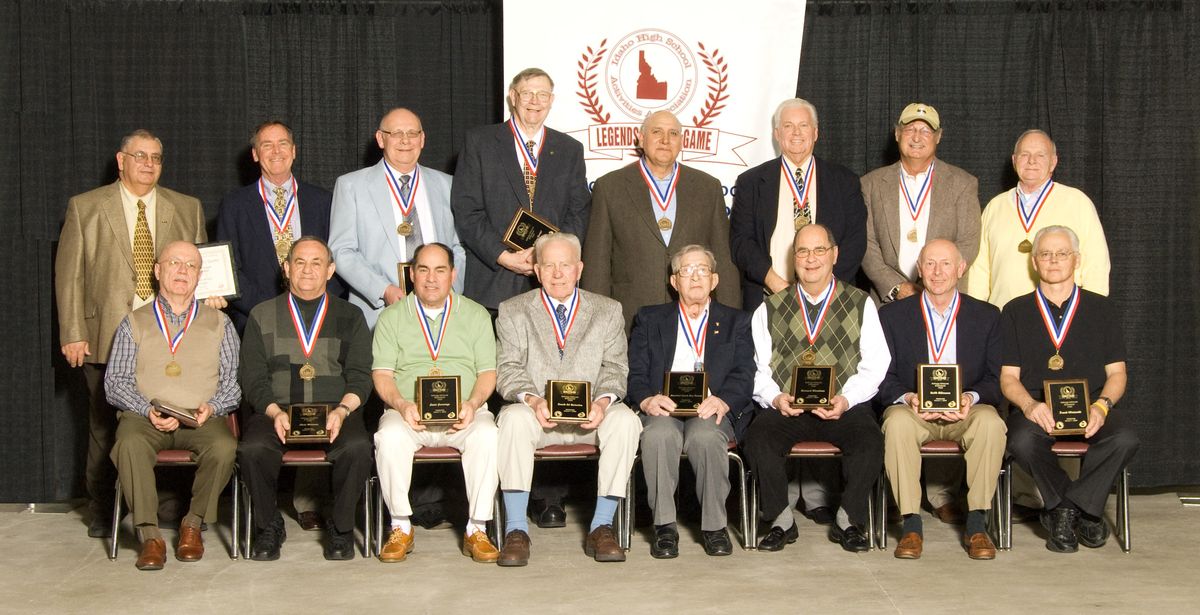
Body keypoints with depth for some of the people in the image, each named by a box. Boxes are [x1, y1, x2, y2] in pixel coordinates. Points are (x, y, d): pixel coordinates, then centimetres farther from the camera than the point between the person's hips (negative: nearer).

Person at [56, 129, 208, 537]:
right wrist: (73, 334, -4)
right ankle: (101, 512, 19)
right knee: (105, 427, 5)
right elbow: (69, 274, 3)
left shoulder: (187, 209, 12)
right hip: (107, 336, -1)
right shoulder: (85, 208, 6)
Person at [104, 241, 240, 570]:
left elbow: (234, 382, 9)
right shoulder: (134, 323, 15)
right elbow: (115, 382, 6)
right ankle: (150, 534, -25)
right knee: (129, 445, -34)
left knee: (224, 448, -32)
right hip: (145, 418, 0)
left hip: (203, 419, 0)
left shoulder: (219, 323, 17)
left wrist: (211, 408, -12)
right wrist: (147, 410, -12)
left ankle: (193, 523, -11)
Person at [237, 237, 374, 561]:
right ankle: (269, 527, -6)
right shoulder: (261, 316, 15)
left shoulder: (350, 317, 16)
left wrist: (342, 410, -13)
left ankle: (341, 528, -9)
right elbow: (253, 379, 6)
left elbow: (360, 377, 7)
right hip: (275, 410, 0)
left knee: (358, 447, -32)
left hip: (336, 411, 0)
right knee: (252, 449, -31)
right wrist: (275, 412, -13)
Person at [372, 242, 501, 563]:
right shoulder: (391, 317, 13)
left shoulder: (476, 315, 15)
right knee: (389, 437, -33)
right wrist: (402, 404, -15)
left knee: (487, 435, -32)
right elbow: (381, 373, 5)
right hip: (408, 413, 0)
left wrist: (472, 404, -12)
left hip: (464, 414, 0)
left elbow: (488, 372, 8)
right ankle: (401, 528, -17)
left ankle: (476, 530, -22)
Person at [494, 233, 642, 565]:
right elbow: (509, 370, 1)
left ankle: (601, 527, -22)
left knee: (626, 420, -30)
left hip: (591, 414, 1)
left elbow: (614, 369, 5)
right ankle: (516, 531, -29)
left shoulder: (608, 311, 14)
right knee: (514, 418, -34)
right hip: (537, 413, -1)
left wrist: (602, 401, -17)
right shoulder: (513, 311, 11)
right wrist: (532, 400, -20)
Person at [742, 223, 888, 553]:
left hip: (845, 407, -1)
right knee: (758, 437, -30)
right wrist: (775, 398, -12)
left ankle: (847, 521, -9)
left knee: (870, 440, -31)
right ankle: (782, 520, -11)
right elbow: (758, 368, 8)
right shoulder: (770, 310, 16)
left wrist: (846, 400, -14)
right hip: (785, 407, 1)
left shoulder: (861, 304, 13)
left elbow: (874, 365, 3)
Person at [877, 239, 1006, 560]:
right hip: (911, 409, 0)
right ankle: (911, 524, -26)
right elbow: (882, 377, 3)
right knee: (897, 422, -35)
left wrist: (971, 398, -17)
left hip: (966, 412, 1)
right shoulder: (892, 315, 8)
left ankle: (976, 524, -22)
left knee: (991, 422, -33)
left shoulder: (987, 316, 10)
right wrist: (907, 398, -18)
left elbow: (997, 378, 4)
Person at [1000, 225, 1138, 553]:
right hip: (1035, 407, -1)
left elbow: (1117, 372, 11)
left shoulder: (1102, 308, 17)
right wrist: (1030, 405, -15)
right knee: (1022, 442, -35)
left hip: (1090, 406, 1)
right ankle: (1083, 511, -14)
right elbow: (1008, 377, 7)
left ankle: (1064, 509, -15)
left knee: (1125, 440, -31)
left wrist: (1102, 405, -11)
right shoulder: (1015, 312, 14)